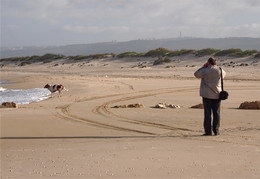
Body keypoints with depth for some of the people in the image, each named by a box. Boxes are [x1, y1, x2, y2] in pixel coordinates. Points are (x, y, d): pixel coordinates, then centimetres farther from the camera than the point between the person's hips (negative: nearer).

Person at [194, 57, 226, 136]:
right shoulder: (220, 70, 2)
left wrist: (203, 67, 11)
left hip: (207, 94, -3)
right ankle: (216, 131, 7)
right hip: (217, 94, 3)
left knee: (207, 113, 0)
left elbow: (196, 74, 5)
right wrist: (215, 66, 18)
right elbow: (224, 74, 26)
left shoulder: (205, 71, -9)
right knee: (216, 113, 7)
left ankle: (208, 131, 0)